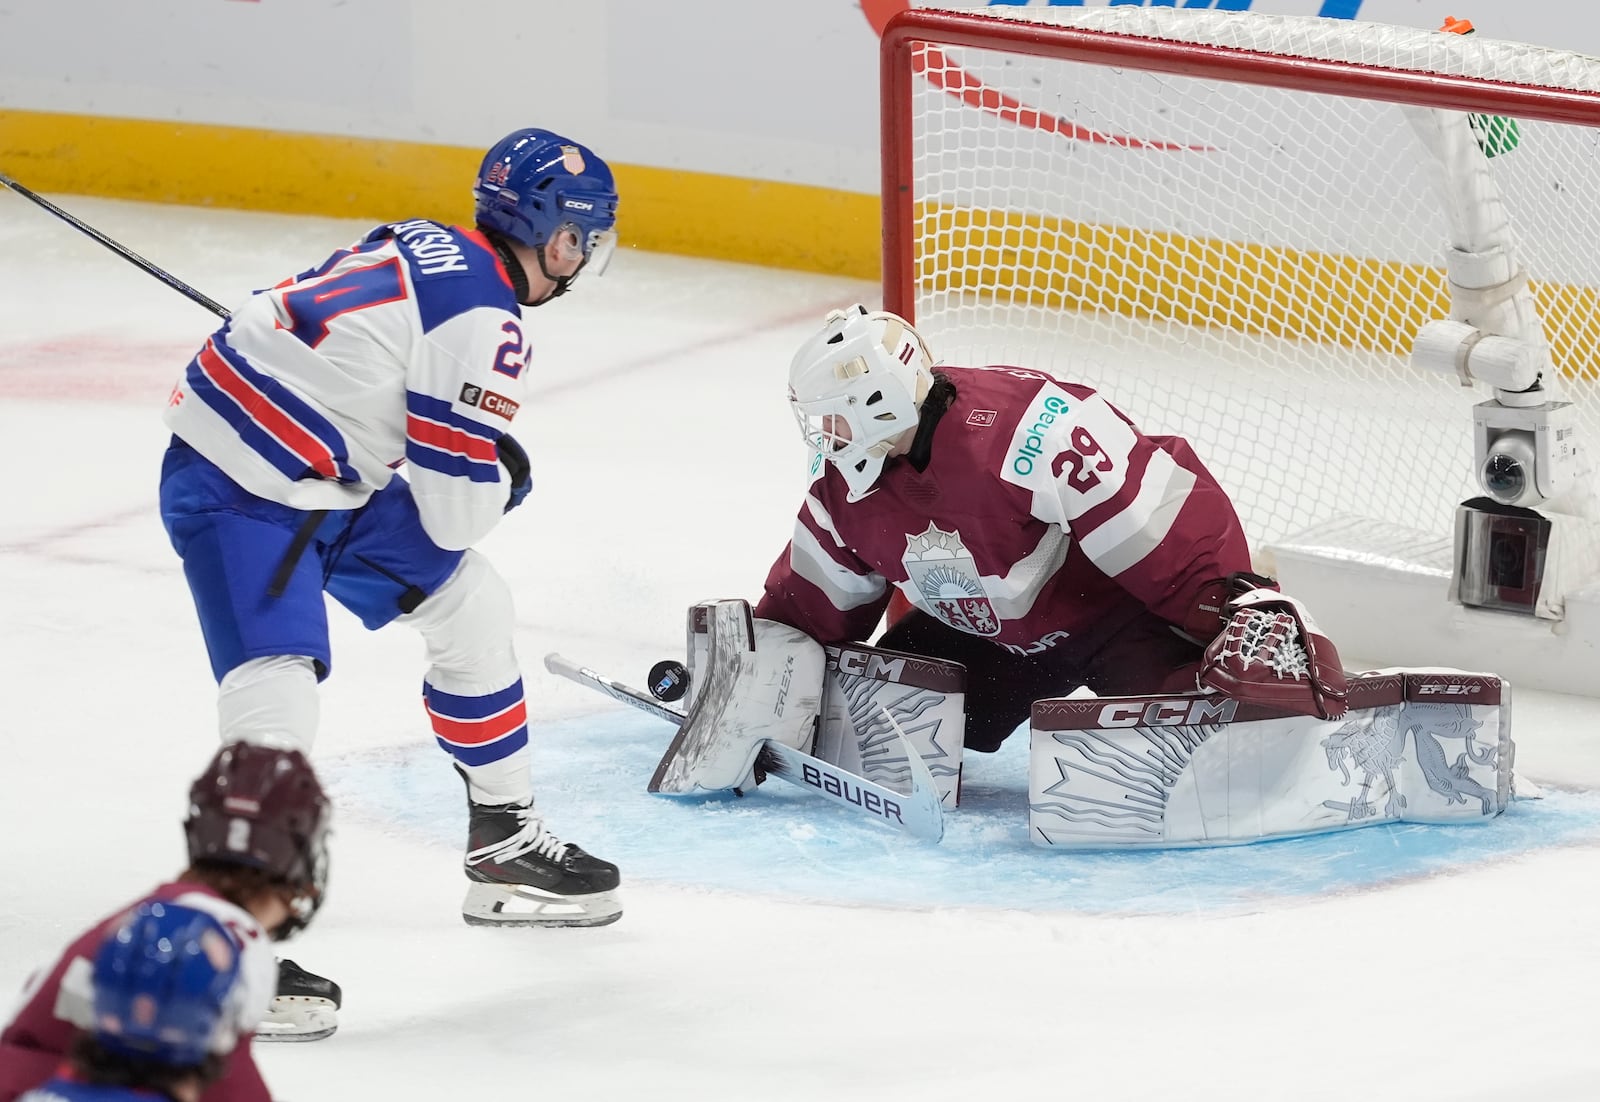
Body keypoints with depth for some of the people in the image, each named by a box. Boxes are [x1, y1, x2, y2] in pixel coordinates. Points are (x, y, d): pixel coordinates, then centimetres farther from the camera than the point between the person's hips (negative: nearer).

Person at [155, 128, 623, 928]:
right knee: (276, 710, -24)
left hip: (324, 479, 10)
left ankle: (504, 844, 29)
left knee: (474, 610, 16)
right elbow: (456, 512, -19)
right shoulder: (485, 322, -21)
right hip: (239, 499, -10)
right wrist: (506, 479, 4)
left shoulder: (420, 245, 4)